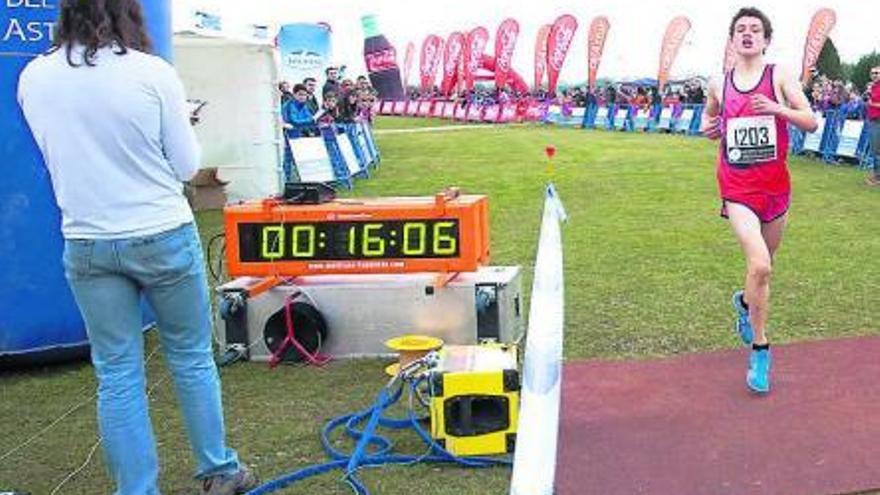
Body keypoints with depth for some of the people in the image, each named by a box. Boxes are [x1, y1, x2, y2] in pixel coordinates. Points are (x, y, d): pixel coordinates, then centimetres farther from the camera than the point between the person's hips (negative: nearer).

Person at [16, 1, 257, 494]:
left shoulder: (33, 78, -3)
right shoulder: (153, 73, -14)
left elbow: (60, 161, 10)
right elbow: (187, 165, -5)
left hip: (87, 245, 3)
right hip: (164, 237, -2)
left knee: (117, 373, 11)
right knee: (192, 357, 14)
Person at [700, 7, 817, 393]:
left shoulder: (779, 76, -2)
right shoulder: (719, 84, 3)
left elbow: (811, 123, -5)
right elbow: (710, 114, 24)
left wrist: (778, 109, -23)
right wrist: (708, 128, 1)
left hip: (775, 184, 1)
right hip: (737, 188, -1)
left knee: (764, 264, 17)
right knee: (759, 265, -18)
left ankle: (745, 302, 52)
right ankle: (760, 349, -4)